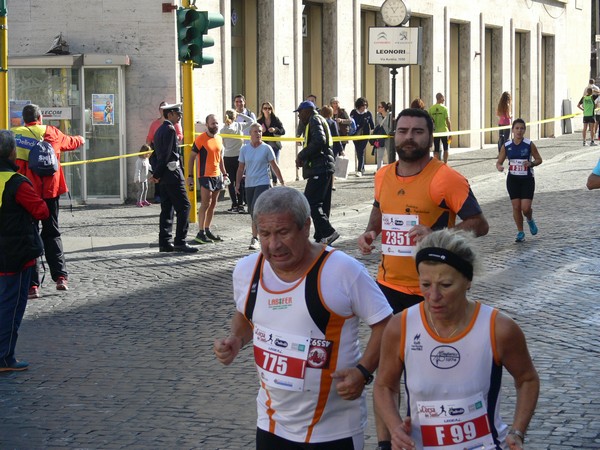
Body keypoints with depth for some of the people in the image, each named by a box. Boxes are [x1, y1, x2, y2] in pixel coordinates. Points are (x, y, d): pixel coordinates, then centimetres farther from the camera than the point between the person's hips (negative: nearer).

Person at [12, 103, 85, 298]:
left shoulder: (14, 135, -3)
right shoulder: (51, 133, 5)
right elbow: (70, 142, 24)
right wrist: (81, 139, 45)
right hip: (49, 191, 1)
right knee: (52, 234, 15)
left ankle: (32, 284, 0)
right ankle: (60, 276, 8)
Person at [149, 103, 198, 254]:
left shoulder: (160, 130, 17)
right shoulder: (170, 129, -13)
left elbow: (157, 153, 18)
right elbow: (166, 154, -17)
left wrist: (156, 173, 13)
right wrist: (157, 174, -11)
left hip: (164, 175, 10)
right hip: (172, 173, -10)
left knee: (167, 208, 10)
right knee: (183, 207, -8)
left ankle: (164, 242, 10)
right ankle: (180, 242, -11)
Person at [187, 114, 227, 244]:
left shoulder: (219, 139, 12)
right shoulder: (200, 139, -10)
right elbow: (192, 158, -8)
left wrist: (224, 174, 18)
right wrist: (190, 176, -13)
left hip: (217, 175, 7)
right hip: (205, 176, -7)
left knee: (213, 204, 11)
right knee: (205, 204, -10)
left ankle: (207, 230, 19)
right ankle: (201, 233, -8)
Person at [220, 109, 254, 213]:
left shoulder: (223, 130, -3)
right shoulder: (239, 126, -4)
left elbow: (223, 144, 2)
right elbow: (251, 121, 10)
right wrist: (240, 114, 13)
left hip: (227, 158, 0)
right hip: (238, 157, 0)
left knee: (231, 182, 4)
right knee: (239, 181, 6)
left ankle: (235, 205, 1)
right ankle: (240, 205, 3)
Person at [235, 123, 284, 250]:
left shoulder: (266, 148, -2)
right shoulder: (244, 149, 7)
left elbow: (274, 166, 4)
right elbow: (241, 168, 14)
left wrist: (282, 182, 6)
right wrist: (238, 183, 8)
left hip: (263, 183, -4)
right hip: (249, 184, 4)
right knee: (253, 212, 8)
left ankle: (254, 239, -16)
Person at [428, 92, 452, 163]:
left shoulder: (431, 109, 0)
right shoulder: (444, 108, -9)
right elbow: (448, 121, -9)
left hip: (435, 132, 3)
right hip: (444, 131, -3)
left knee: (436, 150, 6)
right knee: (446, 149, 11)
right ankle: (445, 164, 10)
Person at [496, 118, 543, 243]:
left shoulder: (529, 145, -8)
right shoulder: (506, 146, -1)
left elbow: (539, 160, 1)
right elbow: (499, 162, 5)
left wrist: (531, 163, -19)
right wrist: (499, 167, -18)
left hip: (527, 180, -2)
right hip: (513, 180, 2)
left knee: (526, 208, -9)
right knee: (516, 207, 1)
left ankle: (530, 220, 26)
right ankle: (520, 232, 16)